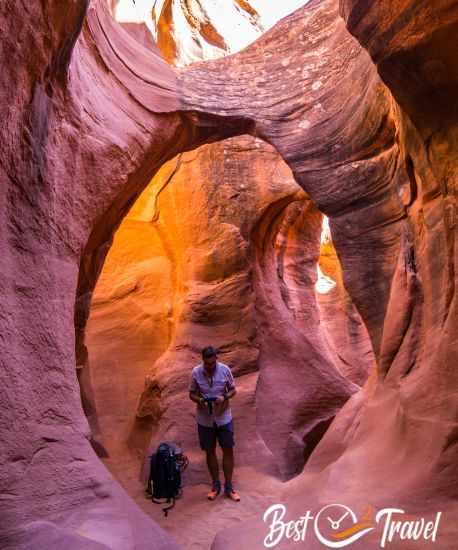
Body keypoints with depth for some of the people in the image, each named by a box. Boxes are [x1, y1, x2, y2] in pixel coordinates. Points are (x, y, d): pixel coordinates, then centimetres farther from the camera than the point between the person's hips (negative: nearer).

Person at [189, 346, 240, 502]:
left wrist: (224, 397, -22)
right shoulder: (196, 372, -12)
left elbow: (233, 390, -1)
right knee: (210, 452, 12)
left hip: (224, 418, 0)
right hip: (205, 420, 0)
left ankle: (228, 487, 21)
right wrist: (199, 400, -23)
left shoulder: (225, 370, -12)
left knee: (228, 450, 6)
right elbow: (192, 394, -2)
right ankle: (215, 485, 29)